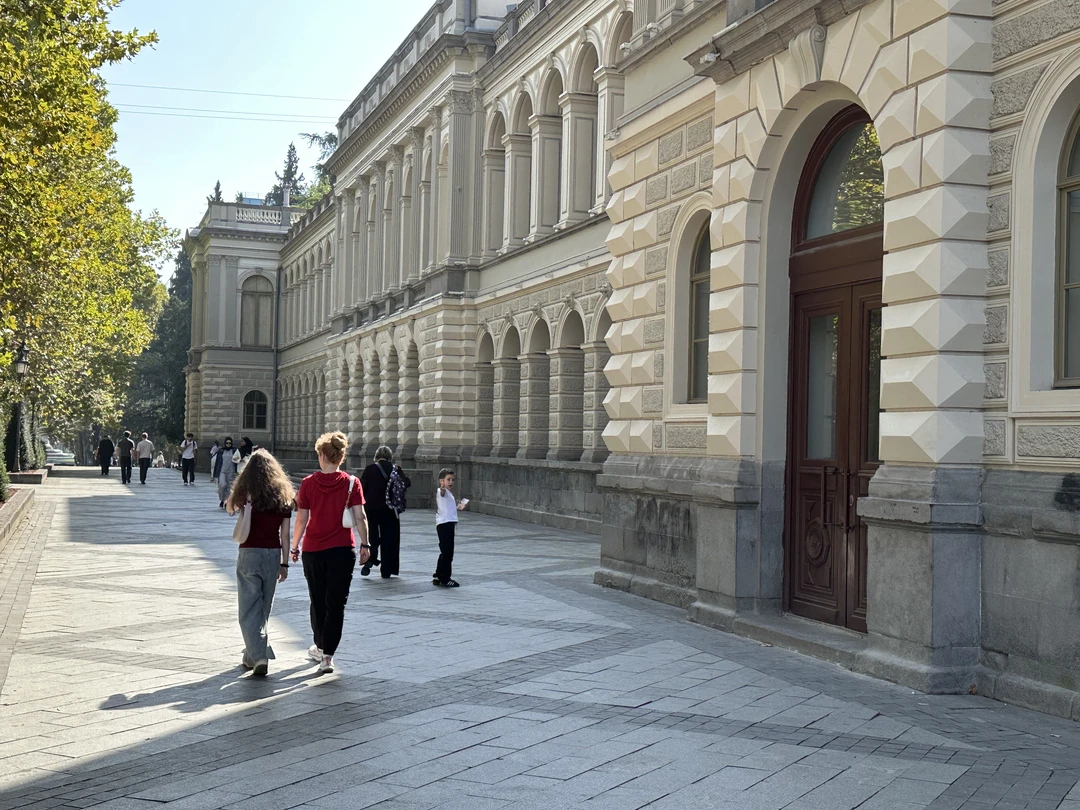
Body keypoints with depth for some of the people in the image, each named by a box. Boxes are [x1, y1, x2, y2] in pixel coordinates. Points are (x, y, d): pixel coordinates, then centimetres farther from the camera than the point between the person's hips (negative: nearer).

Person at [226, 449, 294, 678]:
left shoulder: (248, 494, -7)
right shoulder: (283, 497, 2)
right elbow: (285, 534, 3)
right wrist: (284, 563, 10)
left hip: (250, 554, -4)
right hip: (273, 555, 4)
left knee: (249, 609, 1)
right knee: (263, 609, 16)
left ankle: (258, 655, -12)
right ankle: (252, 655, 29)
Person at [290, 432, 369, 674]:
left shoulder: (308, 483, -3)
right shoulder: (351, 483, -5)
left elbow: (301, 519, -2)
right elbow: (359, 517, -8)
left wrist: (294, 547, 8)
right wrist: (365, 545, 0)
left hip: (313, 550, 1)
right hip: (342, 550, -1)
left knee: (318, 601, 17)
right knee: (336, 604, 2)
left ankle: (320, 647, 31)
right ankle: (327, 655, -5)